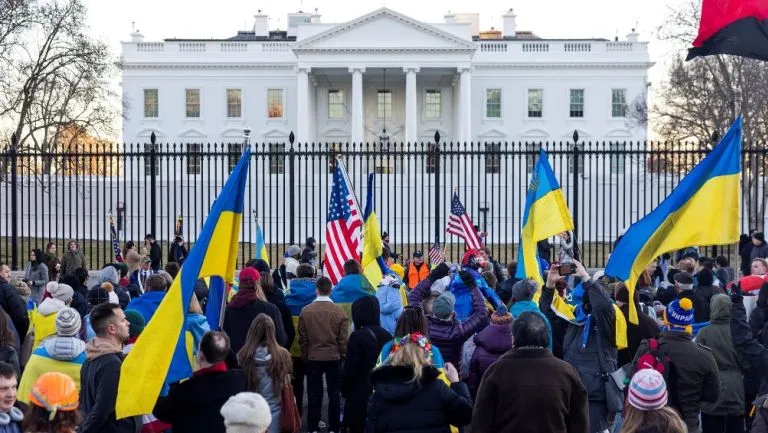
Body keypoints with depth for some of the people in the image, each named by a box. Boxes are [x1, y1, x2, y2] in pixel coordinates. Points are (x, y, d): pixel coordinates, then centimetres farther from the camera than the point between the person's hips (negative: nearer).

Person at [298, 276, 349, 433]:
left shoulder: (305, 311, -7)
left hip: (313, 357, 1)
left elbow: (302, 338, 0)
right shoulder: (339, 311, -10)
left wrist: (305, 356, 13)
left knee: (314, 393, 10)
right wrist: (343, 356, 9)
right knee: (334, 393, 8)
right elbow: (343, 339, -5)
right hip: (334, 357, -1)